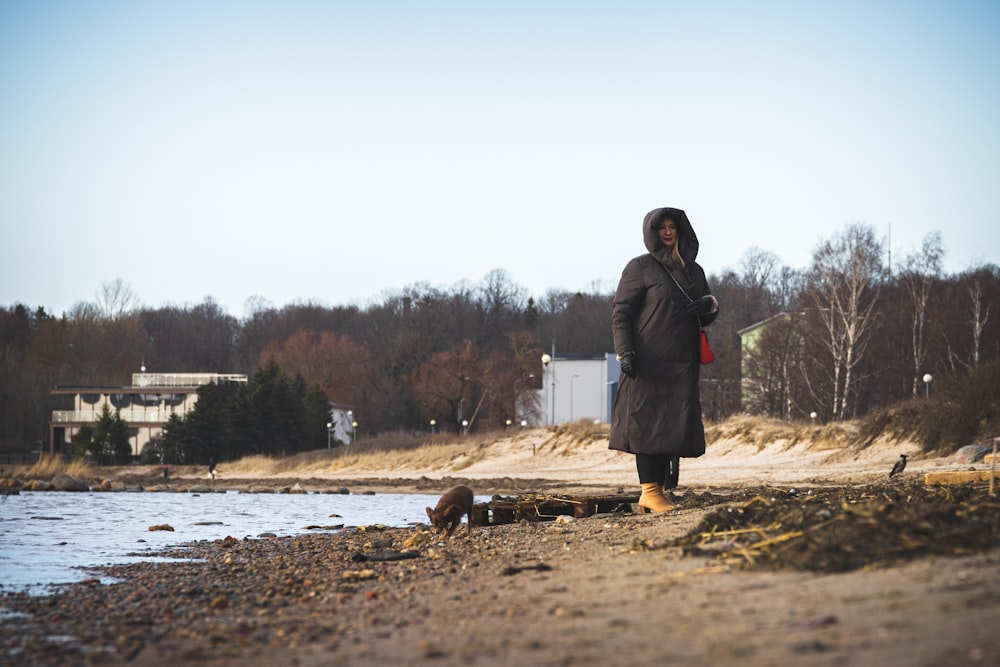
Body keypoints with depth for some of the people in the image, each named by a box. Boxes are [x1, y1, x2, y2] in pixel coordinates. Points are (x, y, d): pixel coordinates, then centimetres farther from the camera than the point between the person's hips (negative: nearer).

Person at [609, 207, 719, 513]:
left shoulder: (694, 270, 16)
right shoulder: (640, 267, 0)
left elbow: (707, 318, 20)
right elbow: (620, 312, -4)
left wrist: (709, 304, -5)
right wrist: (625, 352, -17)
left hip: (682, 364, 6)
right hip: (649, 362, -5)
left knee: (672, 427, 2)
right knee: (648, 422, -8)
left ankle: (656, 493, 6)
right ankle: (650, 491, -7)